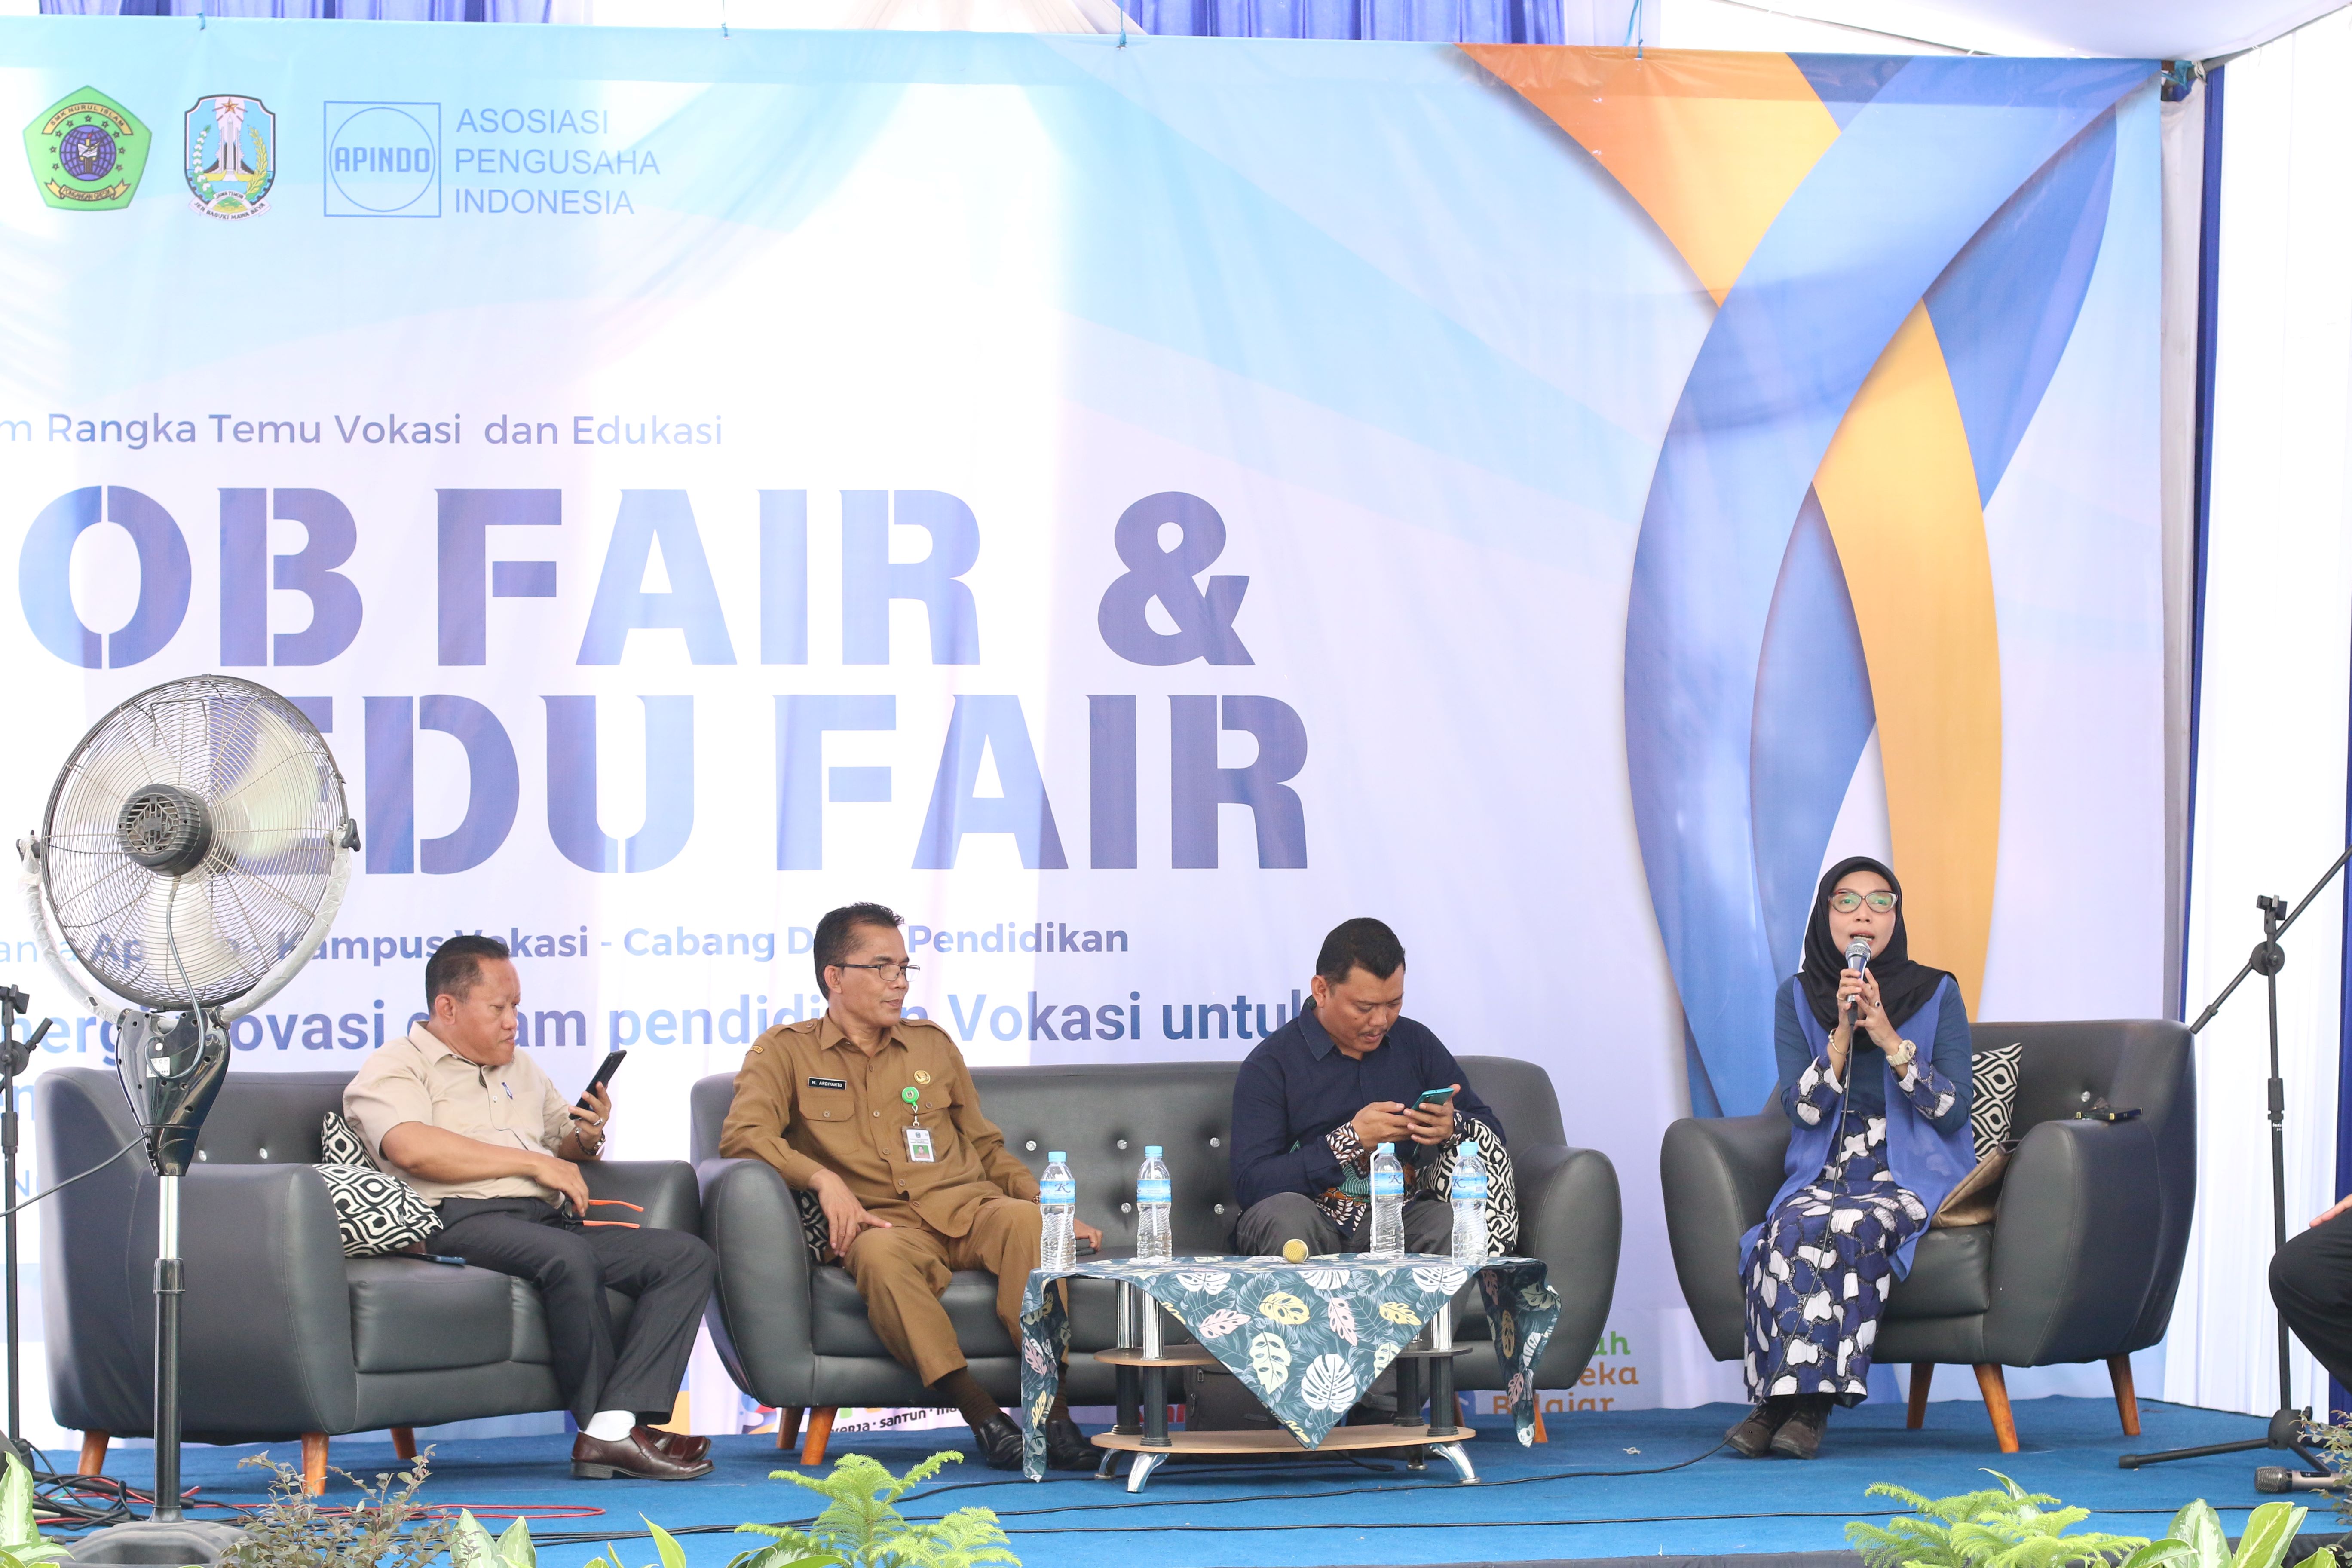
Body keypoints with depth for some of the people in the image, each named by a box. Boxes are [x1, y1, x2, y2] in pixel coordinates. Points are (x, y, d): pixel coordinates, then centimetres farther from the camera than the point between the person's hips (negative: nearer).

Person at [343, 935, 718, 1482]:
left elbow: (563, 1143, 40)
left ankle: (616, 1427, -30)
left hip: (548, 1221, 8)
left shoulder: (522, 1071, 32)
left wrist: (587, 1137, 12)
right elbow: (413, 1149, -13)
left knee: (688, 1256, -14)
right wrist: (534, 1162, -9)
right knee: (568, 1255, -39)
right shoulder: (395, 1069, 6)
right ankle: (602, 1423, -26)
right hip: (461, 1224, -8)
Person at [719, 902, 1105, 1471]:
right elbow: (742, 1135, -4)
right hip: (883, 1222, -3)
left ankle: (1053, 1412, -40)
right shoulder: (786, 1052, 12)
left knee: (1024, 1219, -33)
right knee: (880, 1255, -40)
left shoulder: (933, 1045, 25)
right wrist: (825, 1179, -21)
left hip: (966, 1210, 3)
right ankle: (980, 1415, -43)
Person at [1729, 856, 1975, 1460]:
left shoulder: (1937, 994, 4)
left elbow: (1953, 1109, -4)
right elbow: (1802, 1109, 0)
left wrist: (1888, 1037, -14)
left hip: (1914, 1181, -2)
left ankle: (1807, 1403, -33)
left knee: (1848, 1228, -34)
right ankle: (1779, 1402, -31)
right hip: (1824, 1177, 2)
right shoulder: (1799, 996, 9)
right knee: (1791, 1228, -33)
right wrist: (1842, 1034, -14)